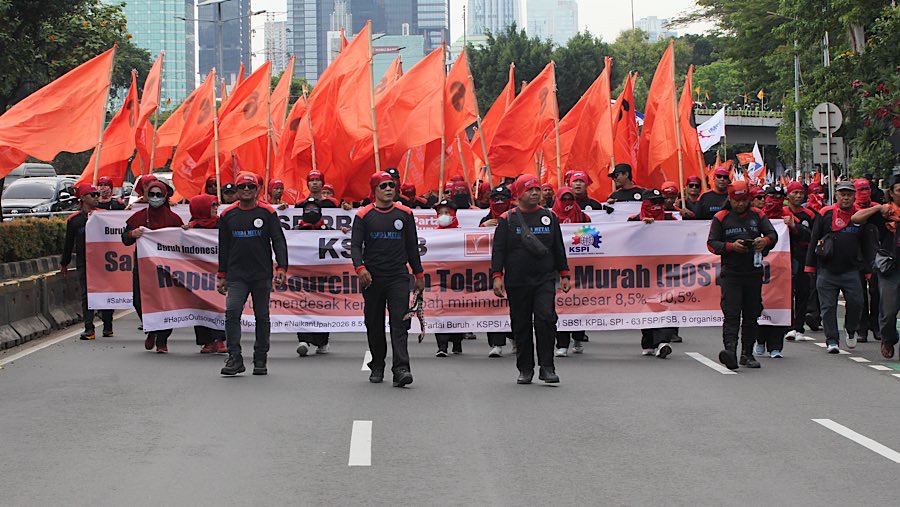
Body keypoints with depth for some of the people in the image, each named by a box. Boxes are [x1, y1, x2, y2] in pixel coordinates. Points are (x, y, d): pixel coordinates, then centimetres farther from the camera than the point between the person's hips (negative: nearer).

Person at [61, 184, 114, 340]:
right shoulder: (74, 219, 4)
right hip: (83, 263, 0)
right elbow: (69, 243, 13)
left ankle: (108, 327, 15)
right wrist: (64, 263, 18)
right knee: (86, 295, -3)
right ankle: (89, 329, -2)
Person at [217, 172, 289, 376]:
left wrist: (281, 268, -13)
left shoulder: (267, 213, 1)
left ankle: (260, 360, 15)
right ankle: (234, 358, -12)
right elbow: (223, 247, 14)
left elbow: (279, 242, -1)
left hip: (262, 275, -1)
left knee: (262, 317, 6)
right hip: (236, 275, 1)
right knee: (232, 312, -14)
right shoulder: (227, 215, 7)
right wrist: (221, 275, 12)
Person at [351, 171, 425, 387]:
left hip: (398, 277, 0)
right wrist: (360, 268, -20)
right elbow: (355, 245, -3)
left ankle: (401, 369, -19)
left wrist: (419, 274, 12)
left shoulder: (405, 214, 8)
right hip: (372, 278, 0)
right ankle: (377, 367, 23)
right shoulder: (363, 215, 2)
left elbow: (412, 246, 14)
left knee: (399, 321, -12)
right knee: (374, 324, 9)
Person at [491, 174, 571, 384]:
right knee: (521, 326, 4)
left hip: (545, 280, 1)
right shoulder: (507, 219, 4)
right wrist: (497, 276, -8)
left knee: (546, 319, -15)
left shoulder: (549, 217, 11)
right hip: (517, 282, -1)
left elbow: (559, 249, 16)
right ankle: (525, 369, 16)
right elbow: (498, 250, 2)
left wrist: (564, 274, 12)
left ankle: (547, 367, -9)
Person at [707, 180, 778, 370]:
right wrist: (731, 246, -16)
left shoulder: (757, 216, 11)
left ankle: (747, 354, 15)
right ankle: (730, 350, -26)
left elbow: (773, 234, 7)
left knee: (752, 315, 7)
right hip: (731, 273, -3)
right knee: (731, 313, -15)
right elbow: (712, 244, 0)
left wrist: (765, 240, -16)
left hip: (754, 272, 3)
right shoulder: (721, 218, 3)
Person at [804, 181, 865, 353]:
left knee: (856, 303, -7)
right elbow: (813, 240, 3)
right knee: (828, 306, 0)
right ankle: (831, 340, 8)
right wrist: (810, 266, 0)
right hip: (827, 270, -1)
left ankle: (850, 330, 20)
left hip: (851, 270, 1)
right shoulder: (826, 214, 1)